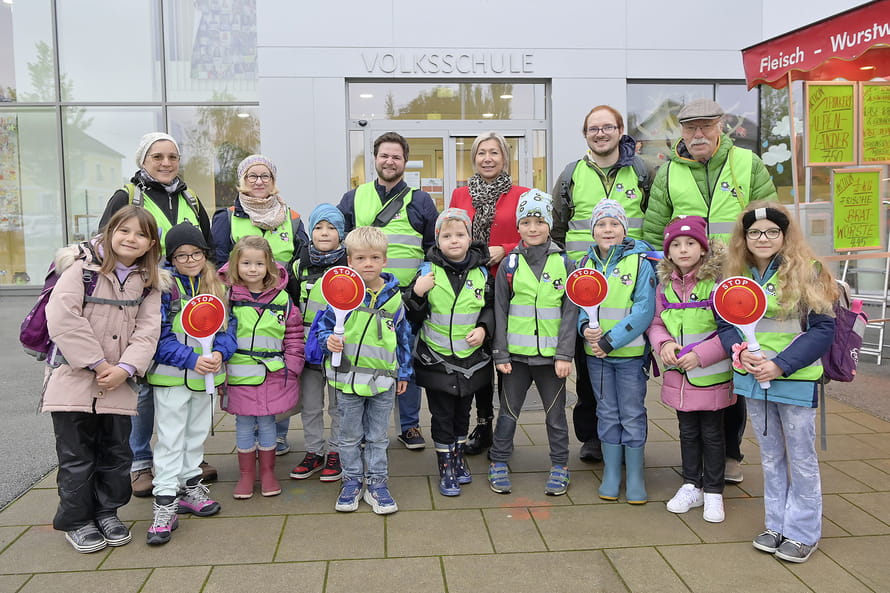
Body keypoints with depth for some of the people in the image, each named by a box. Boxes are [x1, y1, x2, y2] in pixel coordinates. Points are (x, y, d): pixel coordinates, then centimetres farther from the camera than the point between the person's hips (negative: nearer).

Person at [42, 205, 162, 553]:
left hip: (119, 384, 4)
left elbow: (148, 330, -1)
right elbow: (62, 318, -17)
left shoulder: (148, 280, 6)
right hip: (74, 378, -4)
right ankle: (76, 521, 22)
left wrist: (125, 368, -15)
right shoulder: (82, 267, -7)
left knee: (116, 452, 12)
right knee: (77, 455, 6)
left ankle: (107, 512, 30)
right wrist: (98, 364, -18)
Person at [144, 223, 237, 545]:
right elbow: (159, 337, -14)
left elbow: (228, 325, 3)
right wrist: (192, 359, -23)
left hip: (207, 374, 5)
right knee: (170, 440, -1)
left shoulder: (217, 286, 4)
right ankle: (164, 505, 6)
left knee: (197, 434, 17)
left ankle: (189, 488, 33)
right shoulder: (164, 287, -11)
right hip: (171, 376, -5)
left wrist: (219, 353, -16)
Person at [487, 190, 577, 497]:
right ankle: (498, 463, 24)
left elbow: (570, 312, -2)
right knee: (508, 411, 10)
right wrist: (500, 354, -2)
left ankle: (559, 466, 26)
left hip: (551, 354, 0)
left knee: (555, 413, 12)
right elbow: (499, 312, 3)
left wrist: (565, 354, -7)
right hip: (516, 354, 1)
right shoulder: (509, 265, 2)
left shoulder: (564, 264, 0)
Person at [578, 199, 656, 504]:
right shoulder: (585, 264, 4)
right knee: (607, 414, 13)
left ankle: (635, 476, 19)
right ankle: (611, 473, 25)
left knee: (633, 415, 5)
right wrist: (585, 327, -15)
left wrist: (611, 340, -19)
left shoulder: (639, 262, -8)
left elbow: (644, 310, -14)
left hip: (631, 352, -3)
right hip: (596, 353, 4)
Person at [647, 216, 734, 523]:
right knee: (688, 432, 17)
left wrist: (700, 354, -20)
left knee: (712, 433, 9)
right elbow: (656, 322, 11)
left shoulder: (719, 281, -13)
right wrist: (664, 344, -10)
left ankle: (713, 492, 24)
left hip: (712, 375, -4)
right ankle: (691, 486, 32)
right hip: (677, 374, 5)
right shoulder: (665, 284, 4)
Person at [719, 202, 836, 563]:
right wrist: (741, 352, -14)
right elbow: (726, 323, 7)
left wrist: (780, 364, -19)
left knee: (800, 458, 8)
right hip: (752, 378, 4)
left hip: (795, 380, -4)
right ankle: (776, 525, 30)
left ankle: (803, 532, 23)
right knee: (771, 456, 16)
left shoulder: (806, 272, -10)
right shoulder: (737, 276, 4)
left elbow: (823, 329, -11)